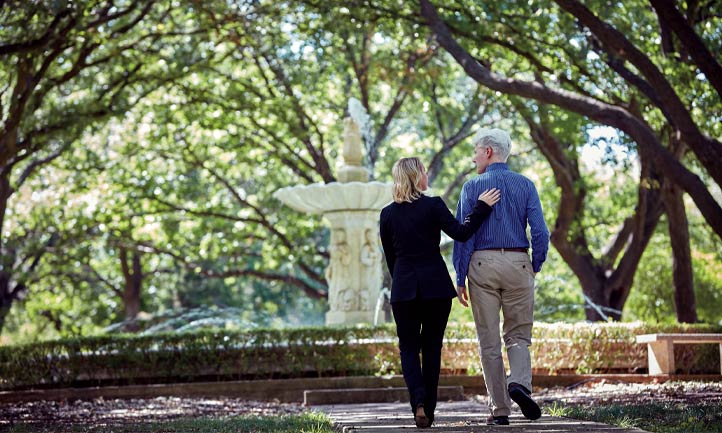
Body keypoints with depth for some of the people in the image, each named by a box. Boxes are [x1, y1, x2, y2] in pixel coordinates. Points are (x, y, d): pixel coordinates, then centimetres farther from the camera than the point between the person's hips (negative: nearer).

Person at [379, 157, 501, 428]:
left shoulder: (388, 214, 4)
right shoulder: (433, 205, -6)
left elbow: (389, 256, 10)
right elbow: (460, 233, -14)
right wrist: (482, 207, -7)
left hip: (403, 287, 1)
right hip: (436, 285, -1)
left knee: (408, 348, 8)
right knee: (432, 347, 10)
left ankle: (418, 402, -15)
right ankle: (428, 411, 9)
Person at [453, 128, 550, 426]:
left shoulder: (472, 187, 0)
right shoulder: (525, 185, 4)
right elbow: (540, 233, -4)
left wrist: (460, 279, -1)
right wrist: (535, 268, 9)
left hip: (482, 264, -1)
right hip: (518, 263, 1)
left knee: (489, 341, 5)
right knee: (518, 335, 12)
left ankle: (500, 410, 3)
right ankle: (519, 382, -17)